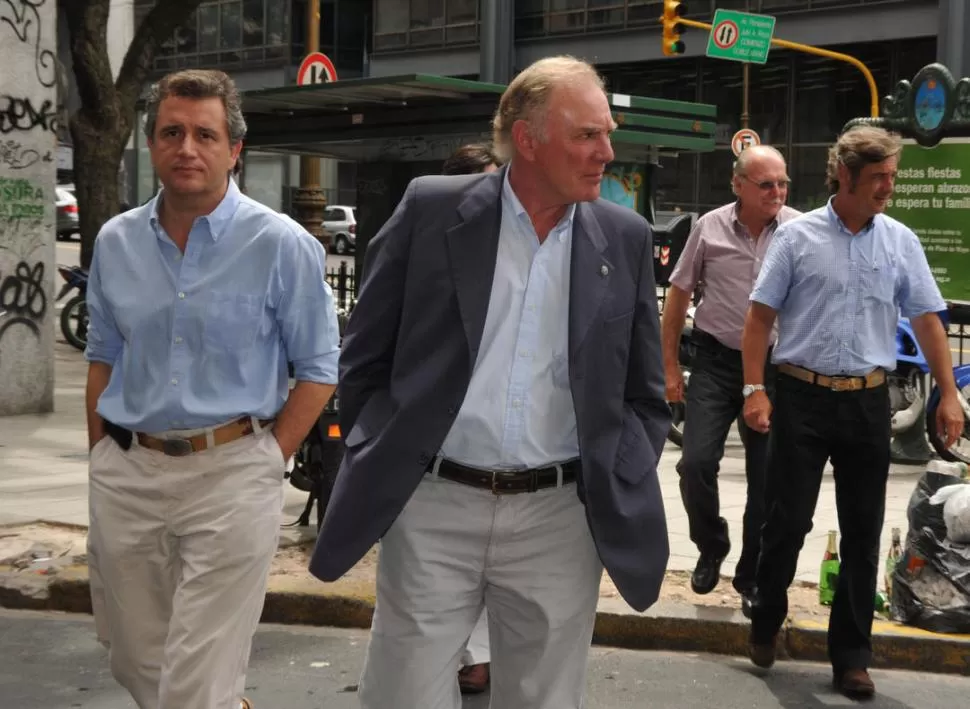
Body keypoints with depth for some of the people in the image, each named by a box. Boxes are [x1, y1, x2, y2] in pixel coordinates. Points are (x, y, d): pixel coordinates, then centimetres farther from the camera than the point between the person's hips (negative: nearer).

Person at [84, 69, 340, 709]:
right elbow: (103, 360, 16)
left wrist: (268, 460, -7)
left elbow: (318, 368, -3)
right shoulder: (116, 242, 7)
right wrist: (103, 461, 12)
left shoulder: (281, 244, -7)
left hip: (230, 476, -5)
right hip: (126, 476, 5)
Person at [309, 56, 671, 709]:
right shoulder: (431, 210, -1)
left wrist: (616, 491, 1)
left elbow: (646, 395, 11)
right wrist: (378, 467, 0)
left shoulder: (624, 239, 5)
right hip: (433, 509, -1)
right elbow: (365, 359, 5)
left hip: (558, 517, 2)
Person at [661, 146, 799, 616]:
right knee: (696, 463, -8)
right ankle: (711, 548, 20)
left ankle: (752, 577, 22)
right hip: (716, 361, 0)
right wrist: (669, 366, 5)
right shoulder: (710, 227, -1)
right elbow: (679, 293, 6)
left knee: (767, 479, 6)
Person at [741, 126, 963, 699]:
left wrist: (949, 394, 3)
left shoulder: (901, 241, 5)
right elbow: (761, 315, -1)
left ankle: (852, 655, 18)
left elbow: (928, 320, 8)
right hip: (803, 397, -2)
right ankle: (766, 624, 26)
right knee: (788, 520, 3)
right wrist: (755, 390, -9)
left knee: (863, 533, 7)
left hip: (869, 402, 2)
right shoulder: (798, 236, -2)